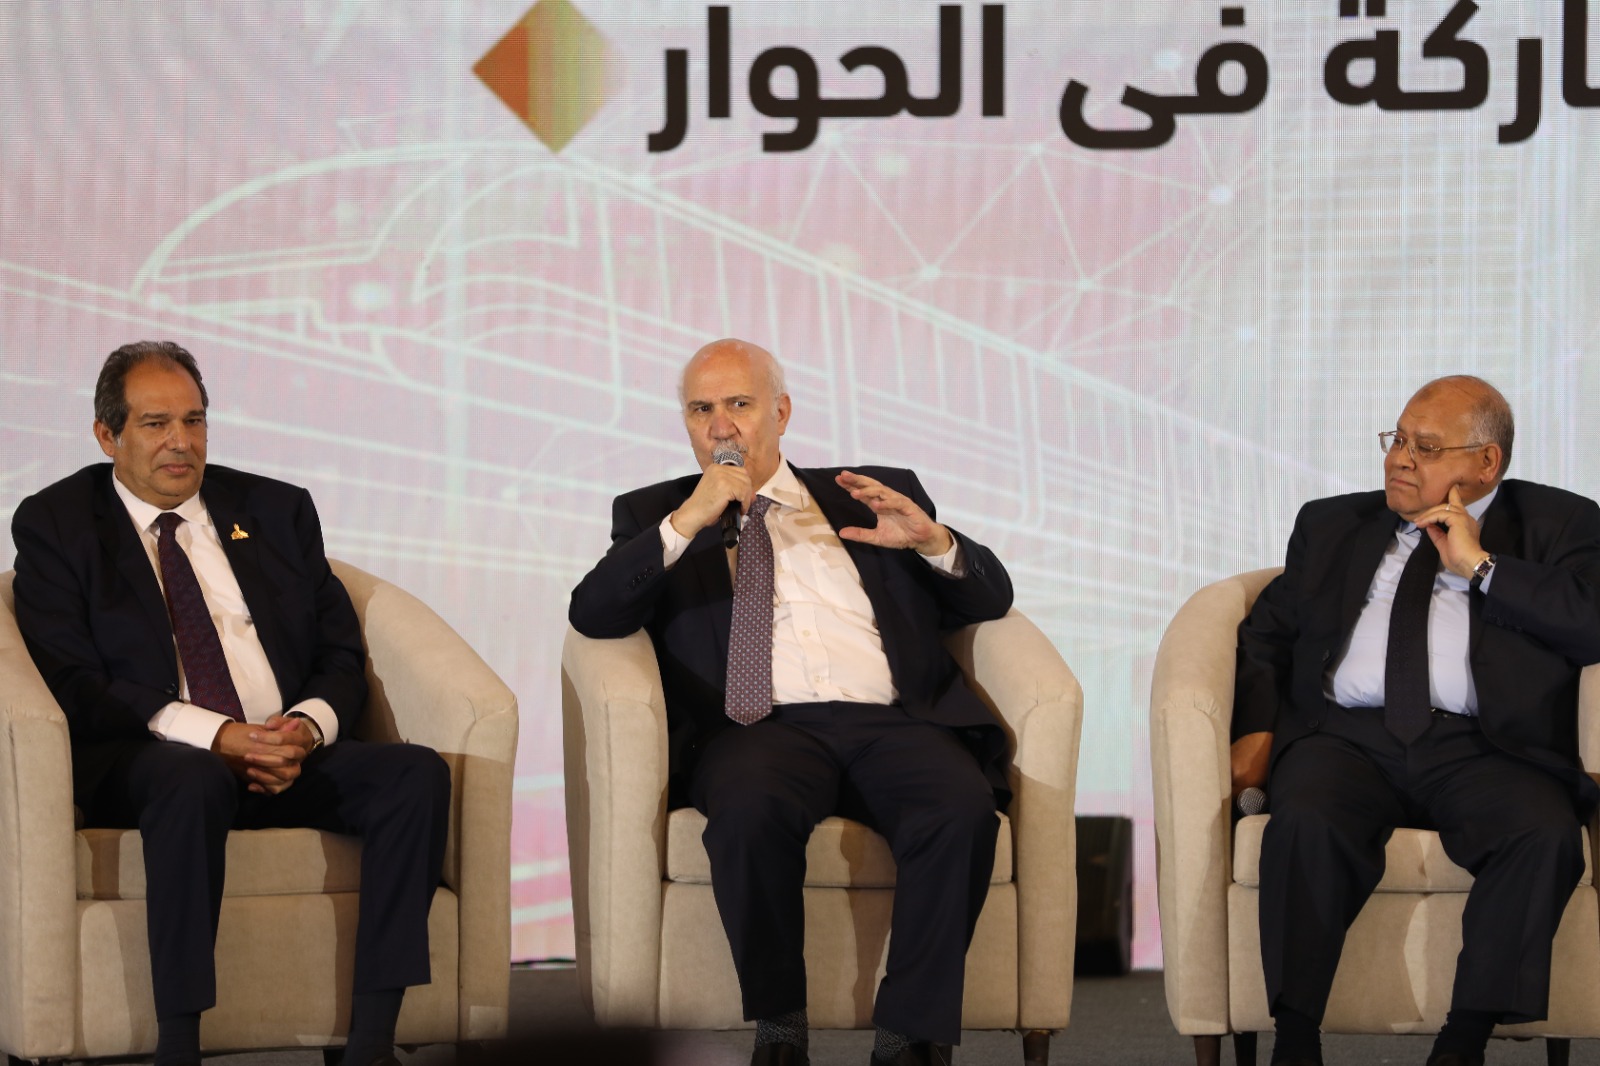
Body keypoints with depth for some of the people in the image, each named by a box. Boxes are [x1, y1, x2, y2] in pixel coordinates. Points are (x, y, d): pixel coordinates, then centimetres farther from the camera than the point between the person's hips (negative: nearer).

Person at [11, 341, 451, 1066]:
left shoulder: (278, 511, 20)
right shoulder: (55, 525, 8)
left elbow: (343, 659, 15)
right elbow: (72, 682, -5)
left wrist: (306, 728, -10)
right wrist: (213, 735, -18)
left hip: (289, 755, 4)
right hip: (141, 761, -4)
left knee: (418, 774, -24)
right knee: (192, 780, -39)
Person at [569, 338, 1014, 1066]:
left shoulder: (877, 493, 25)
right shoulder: (654, 515, 22)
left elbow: (990, 598, 20)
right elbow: (592, 616, 5)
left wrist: (933, 540, -1)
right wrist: (685, 523, -6)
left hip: (892, 723, 1)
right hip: (761, 727, -1)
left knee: (960, 806, -32)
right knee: (751, 808, -37)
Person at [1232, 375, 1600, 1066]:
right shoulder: (1333, 525, 26)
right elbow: (1267, 630, 23)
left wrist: (1480, 564, -3)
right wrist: (1256, 728, 4)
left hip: (1482, 748, -1)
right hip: (1346, 738, 2)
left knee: (1544, 835, -33)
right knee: (1308, 825, -32)